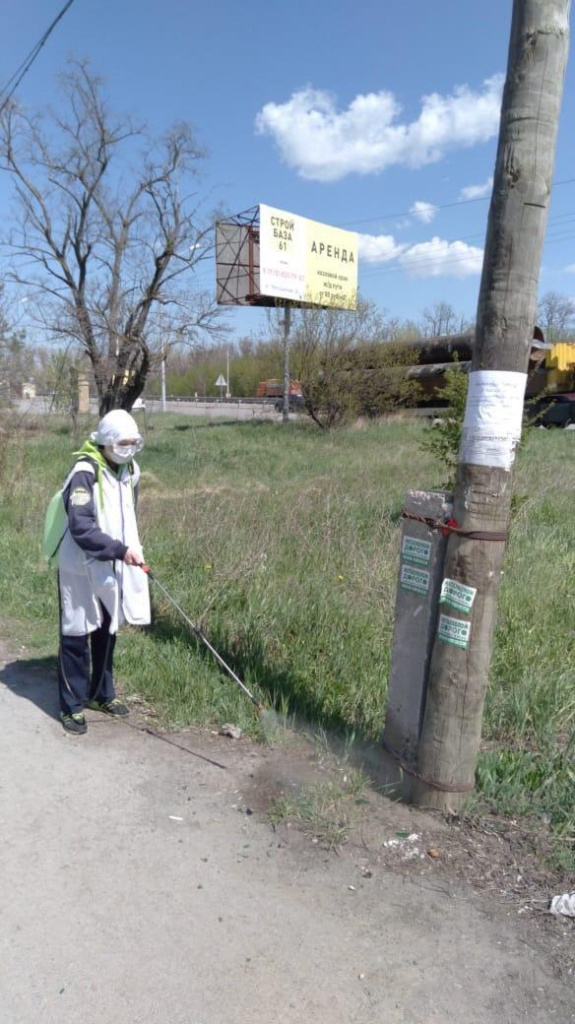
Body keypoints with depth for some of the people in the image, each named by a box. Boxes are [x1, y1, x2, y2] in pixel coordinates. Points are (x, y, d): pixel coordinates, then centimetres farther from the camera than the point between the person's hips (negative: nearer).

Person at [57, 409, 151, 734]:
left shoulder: (130, 470, 5)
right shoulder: (85, 474, -20)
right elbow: (81, 528, -27)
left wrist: (128, 550, 13)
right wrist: (120, 550, -31)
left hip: (114, 568, 7)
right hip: (82, 568, -7)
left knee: (107, 632, 17)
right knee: (77, 635, 3)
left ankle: (102, 694, 34)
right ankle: (72, 706, 17)